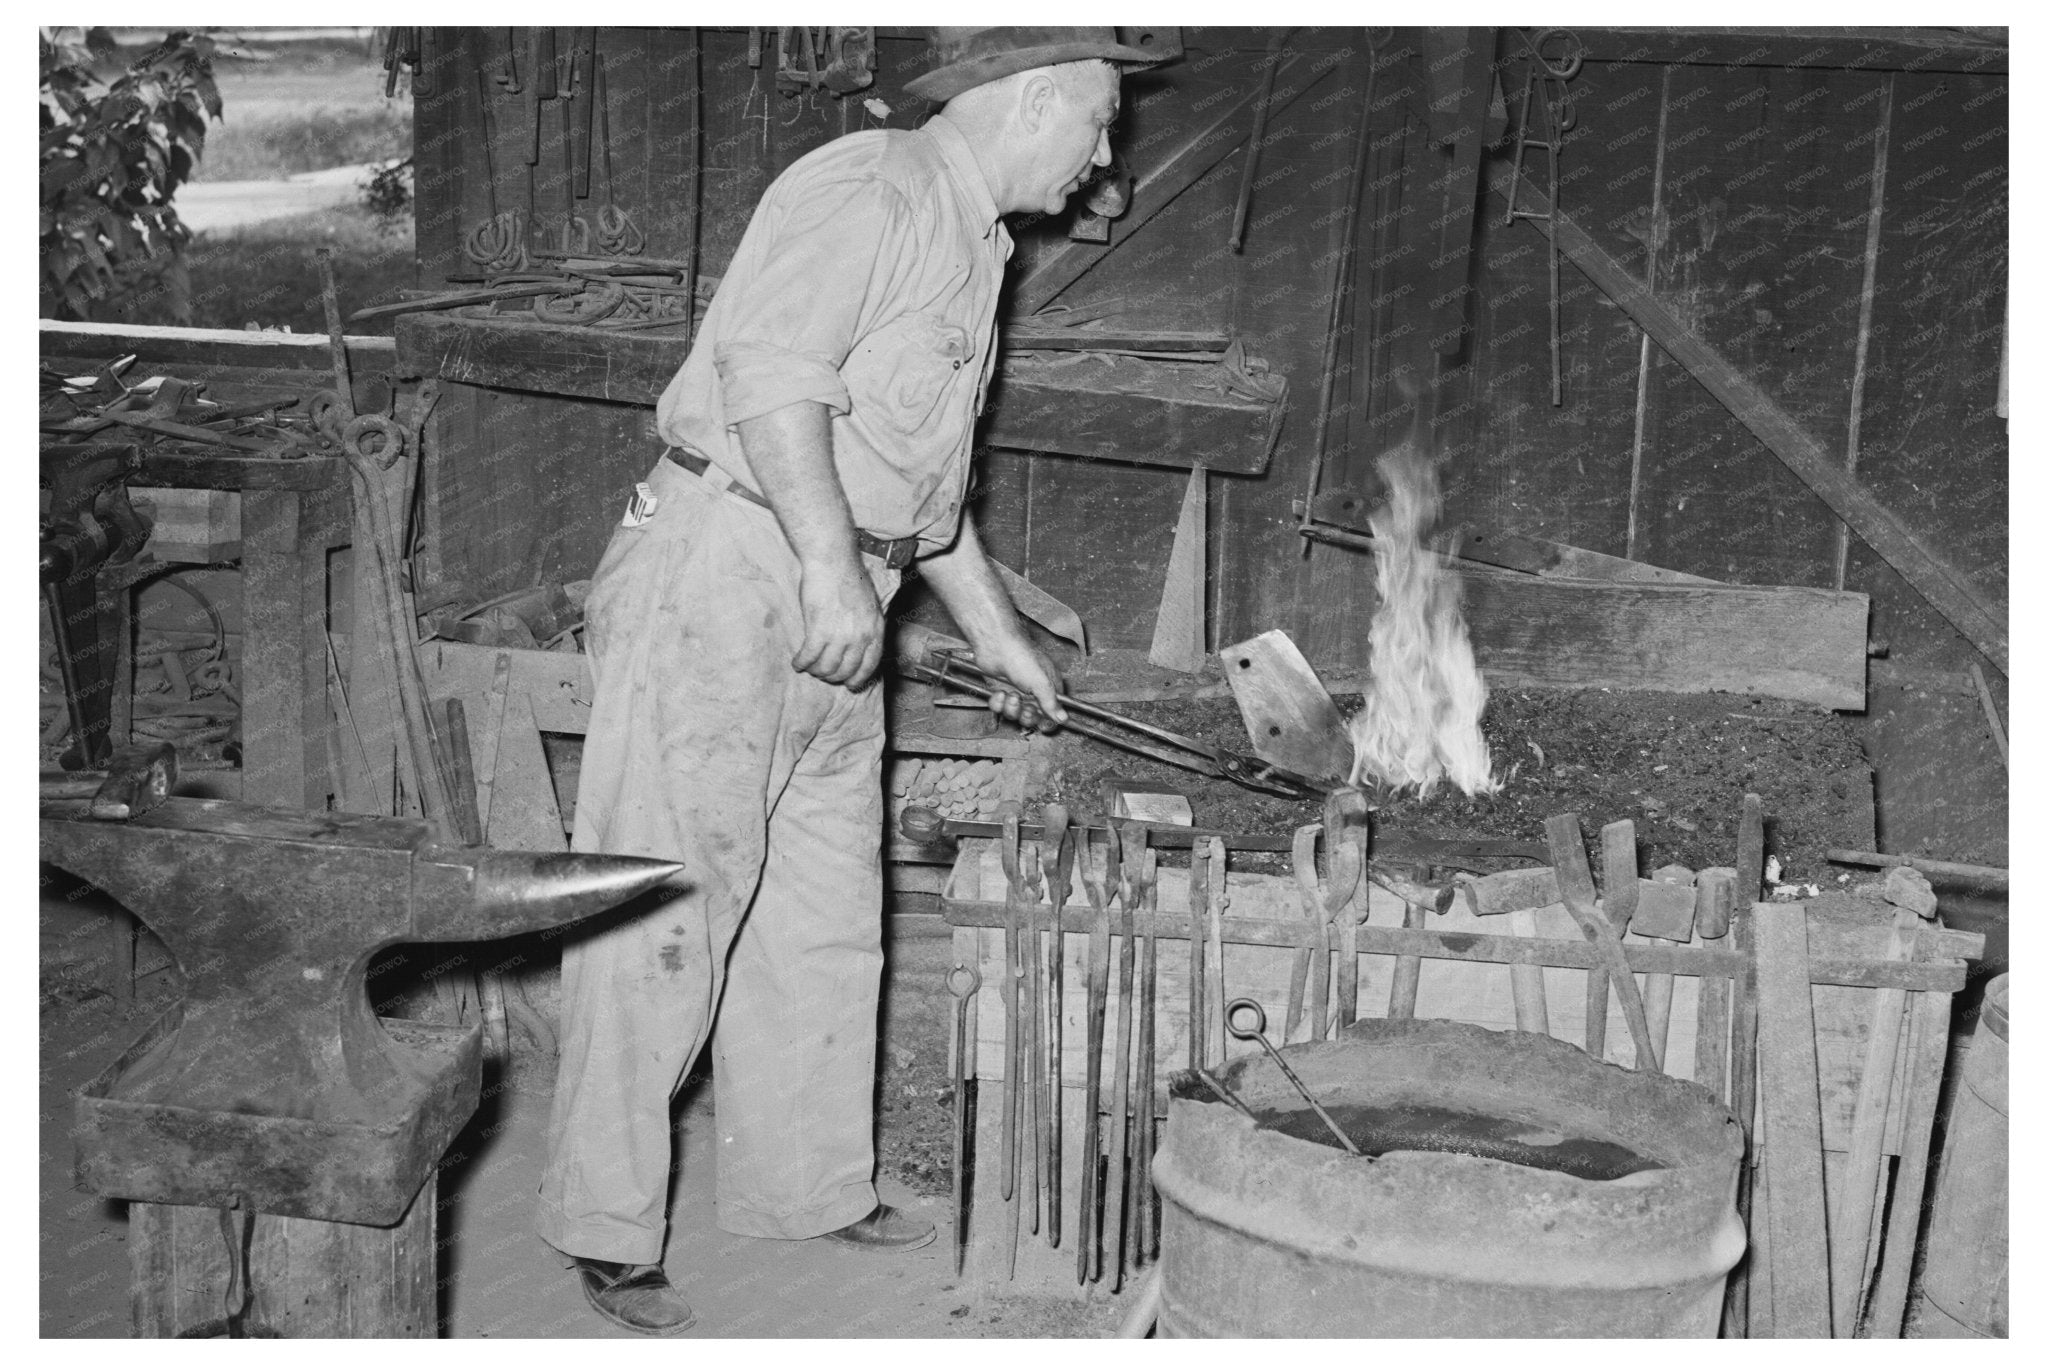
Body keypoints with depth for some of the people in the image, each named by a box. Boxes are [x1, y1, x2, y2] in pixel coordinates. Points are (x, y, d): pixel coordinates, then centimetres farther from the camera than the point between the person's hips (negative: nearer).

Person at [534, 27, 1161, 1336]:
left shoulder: (971, 248, 21)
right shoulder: (868, 188, -10)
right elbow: (769, 372, -23)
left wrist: (997, 633, 31)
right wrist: (833, 571, -27)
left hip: (833, 618, 10)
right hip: (725, 574, -10)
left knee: (824, 921, 14)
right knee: (665, 917, -5)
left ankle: (807, 1182, 28)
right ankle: (608, 1227, 4)